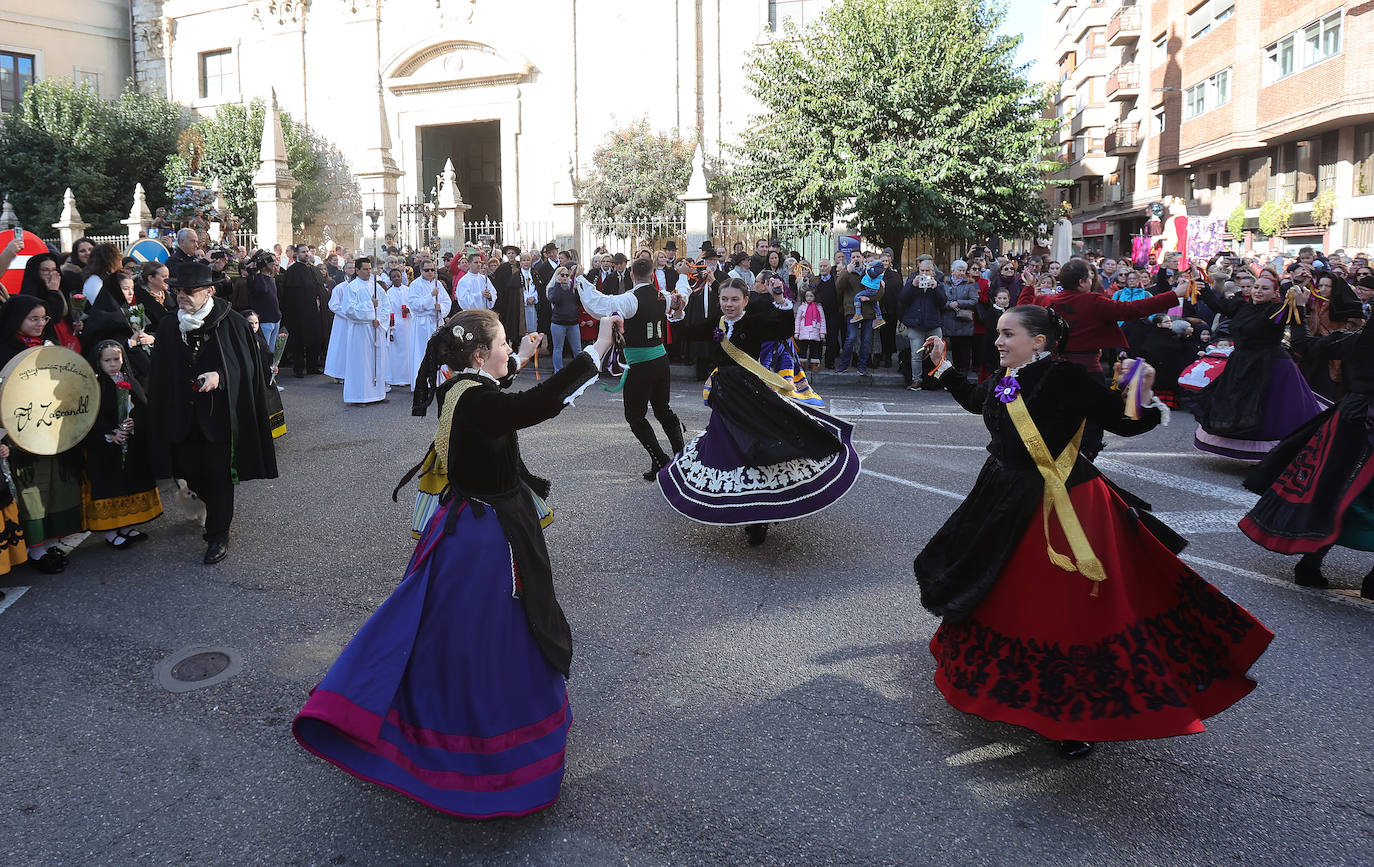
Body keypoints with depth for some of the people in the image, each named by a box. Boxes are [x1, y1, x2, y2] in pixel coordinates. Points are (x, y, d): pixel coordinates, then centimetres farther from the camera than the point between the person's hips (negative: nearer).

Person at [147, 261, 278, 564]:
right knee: (192, 474, 12)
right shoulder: (168, 326, 4)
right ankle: (215, 513, 41)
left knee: (219, 476, 1)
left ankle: (218, 536, 15)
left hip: (220, 413, -4)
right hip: (184, 415, 4)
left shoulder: (231, 323, -8)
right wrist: (163, 419, 5)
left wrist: (220, 376, -24)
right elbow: (160, 377, 10)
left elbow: (246, 366, -6)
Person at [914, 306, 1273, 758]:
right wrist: (943, 365, 25)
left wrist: (1143, 398, -33)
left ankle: (1081, 714, 14)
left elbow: (1124, 422, -14)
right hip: (1009, 500, 8)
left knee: (1068, 610, -2)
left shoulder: (1067, 378, -17)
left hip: (1062, 508, -7)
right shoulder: (1004, 379, 3)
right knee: (1005, 596, 22)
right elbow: (973, 399, 25)